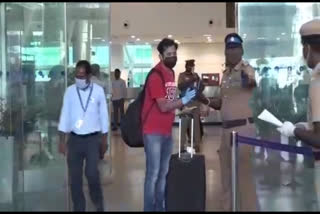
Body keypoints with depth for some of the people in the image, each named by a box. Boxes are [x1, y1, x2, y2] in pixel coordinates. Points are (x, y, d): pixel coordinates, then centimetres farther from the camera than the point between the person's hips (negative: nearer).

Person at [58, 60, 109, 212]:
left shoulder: (98, 90, -1)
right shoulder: (70, 91, 1)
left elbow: (104, 116, 4)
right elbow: (65, 115, 3)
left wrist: (104, 140, 5)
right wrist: (62, 141, 0)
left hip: (93, 138, -2)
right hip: (74, 138, 2)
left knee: (92, 173, -11)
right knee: (75, 176, 4)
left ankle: (98, 203, 14)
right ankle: (79, 207, 19)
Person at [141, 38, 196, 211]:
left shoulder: (171, 73, 13)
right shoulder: (156, 75, -16)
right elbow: (163, 106, -19)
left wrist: (183, 104, 1)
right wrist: (184, 100, -17)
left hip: (167, 131, 9)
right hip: (153, 132, -9)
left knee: (163, 172, 14)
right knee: (153, 173, -4)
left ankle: (160, 207, 24)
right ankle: (150, 208, 6)